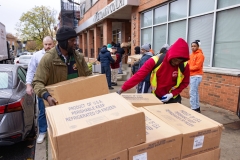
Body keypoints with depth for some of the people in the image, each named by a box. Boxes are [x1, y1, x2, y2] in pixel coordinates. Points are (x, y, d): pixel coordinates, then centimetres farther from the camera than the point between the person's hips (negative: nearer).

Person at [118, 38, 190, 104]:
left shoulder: (184, 65, -16)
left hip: (173, 98, 1)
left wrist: (172, 94, -16)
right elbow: (139, 75, -24)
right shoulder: (155, 61, -22)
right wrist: (122, 89, -27)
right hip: (156, 96, -1)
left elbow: (185, 83, -2)